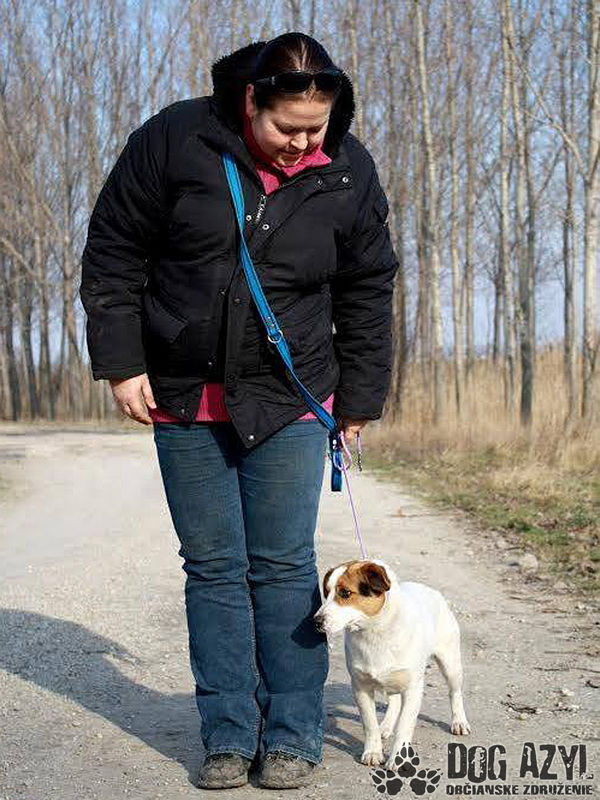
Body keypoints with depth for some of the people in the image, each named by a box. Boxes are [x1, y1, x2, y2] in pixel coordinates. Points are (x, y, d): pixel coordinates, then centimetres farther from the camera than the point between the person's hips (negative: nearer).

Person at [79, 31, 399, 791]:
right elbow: (113, 255, -1)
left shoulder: (348, 171, -4)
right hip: (183, 398, 0)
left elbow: (367, 291, 7)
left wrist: (359, 397, 8)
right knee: (213, 568, 4)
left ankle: (292, 736, 10)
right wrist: (121, 363, -5)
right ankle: (229, 736, 13)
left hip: (288, 402, 0)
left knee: (284, 566, -1)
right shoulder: (173, 140, -9)